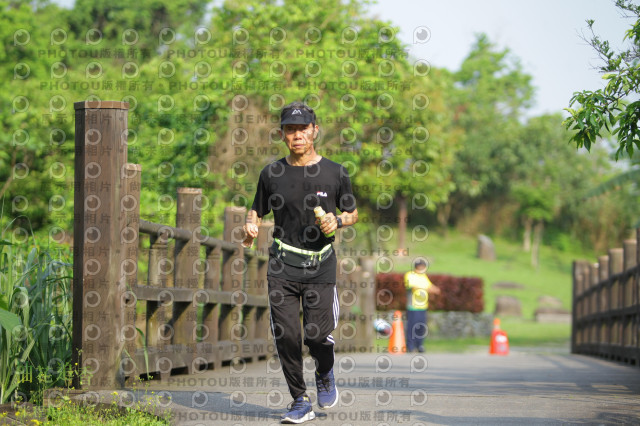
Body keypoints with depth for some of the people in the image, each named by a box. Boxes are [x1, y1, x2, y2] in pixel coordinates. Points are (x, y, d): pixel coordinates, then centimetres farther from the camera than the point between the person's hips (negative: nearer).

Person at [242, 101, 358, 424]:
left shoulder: (335, 173, 3)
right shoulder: (272, 173, 6)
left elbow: (353, 212, 14)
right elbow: (257, 210, 16)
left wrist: (337, 221, -8)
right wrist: (251, 226, -6)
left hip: (321, 265, -1)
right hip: (283, 264, 1)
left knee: (317, 334, -10)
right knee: (286, 335, -6)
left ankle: (325, 374, 24)